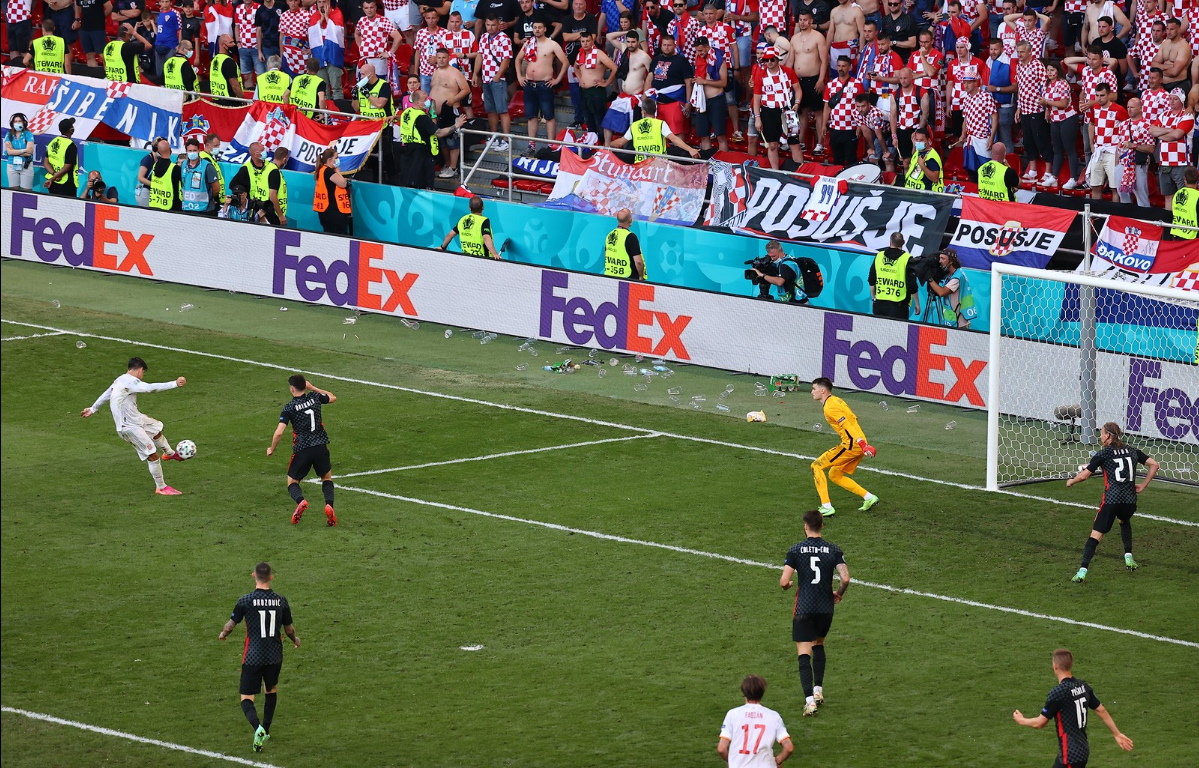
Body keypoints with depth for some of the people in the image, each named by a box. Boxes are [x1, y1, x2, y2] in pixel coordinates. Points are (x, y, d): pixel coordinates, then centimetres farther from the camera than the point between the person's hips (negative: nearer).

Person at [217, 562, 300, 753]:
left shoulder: (245, 601, -10)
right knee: (272, 691, 27)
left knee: (246, 699, 0)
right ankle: (265, 732, 32)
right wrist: (295, 640, 34)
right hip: (275, 656, 3)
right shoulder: (281, 601, -1)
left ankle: (258, 728, -27)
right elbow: (289, 628, 11)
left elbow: (231, 624, 1)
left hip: (252, 657, -3)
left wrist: (222, 634, 25)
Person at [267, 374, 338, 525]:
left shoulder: (289, 408, -8)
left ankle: (300, 501, -21)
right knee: (327, 478, 22)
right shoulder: (315, 398, 3)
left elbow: (279, 432, -14)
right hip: (321, 446, 3)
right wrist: (313, 388, 28)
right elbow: (333, 398, 26)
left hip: (302, 450, -3)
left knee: (292, 482, 12)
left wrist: (271, 449, 3)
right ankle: (329, 505, -5)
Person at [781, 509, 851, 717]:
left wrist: (788, 584, 14)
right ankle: (818, 690, 26)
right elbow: (845, 578, -10)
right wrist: (839, 594, 11)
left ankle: (809, 700, -14)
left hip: (804, 608, -3)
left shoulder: (796, 550, -7)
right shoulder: (833, 550, -3)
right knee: (818, 645, 27)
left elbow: (784, 582, -11)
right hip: (826, 607, 3)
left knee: (804, 654, -2)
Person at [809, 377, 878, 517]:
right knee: (834, 475, 21)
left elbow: (848, 426, -23)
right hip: (859, 445, 10)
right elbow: (853, 419, 23)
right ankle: (869, 498, 18)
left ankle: (826, 507, -8)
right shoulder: (836, 401, 18)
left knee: (817, 466, -4)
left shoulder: (829, 407, -13)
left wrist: (862, 444, -31)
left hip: (851, 444, -10)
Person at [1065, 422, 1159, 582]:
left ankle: (1082, 571, -15)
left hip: (1111, 501, -4)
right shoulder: (1132, 451, 13)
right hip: (1130, 501, 4)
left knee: (1096, 535, -5)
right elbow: (1154, 465, 11)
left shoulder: (1103, 454, 0)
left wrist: (1071, 482, 19)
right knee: (1125, 522, 37)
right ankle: (1128, 557, 28)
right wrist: (1143, 486, 17)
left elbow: (1083, 475, -2)